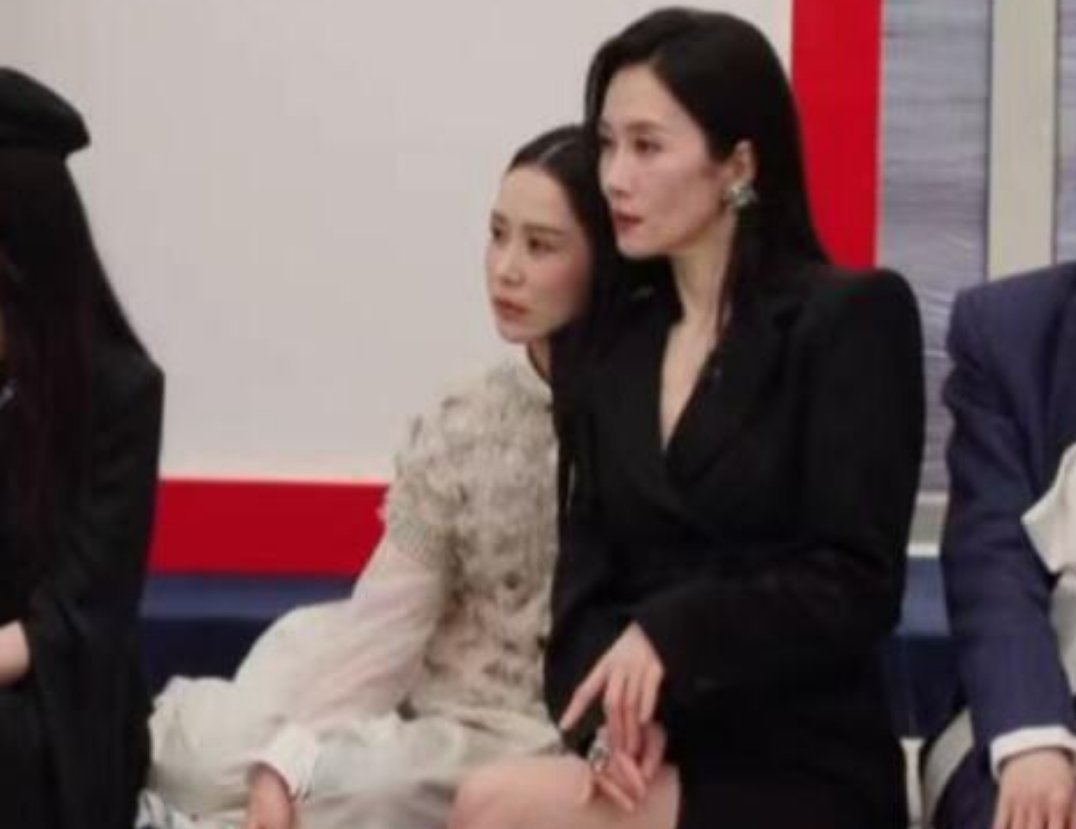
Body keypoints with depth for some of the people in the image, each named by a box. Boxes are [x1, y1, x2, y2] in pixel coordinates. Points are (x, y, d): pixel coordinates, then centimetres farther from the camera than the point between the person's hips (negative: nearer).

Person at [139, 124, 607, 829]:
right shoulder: (461, 432, 1)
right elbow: (382, 626, -3)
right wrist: (282, 764, -14)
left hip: (556, 746, -4)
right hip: (435, 723, 4)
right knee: (194, 738, -18)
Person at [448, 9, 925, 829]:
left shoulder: (852, 316, -2)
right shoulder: (607, 348, 14)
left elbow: (856, 584, -9)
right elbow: (587, 577, 8)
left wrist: (673, 633, -20)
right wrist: (611, 716, -11)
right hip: (653, 761, 5)